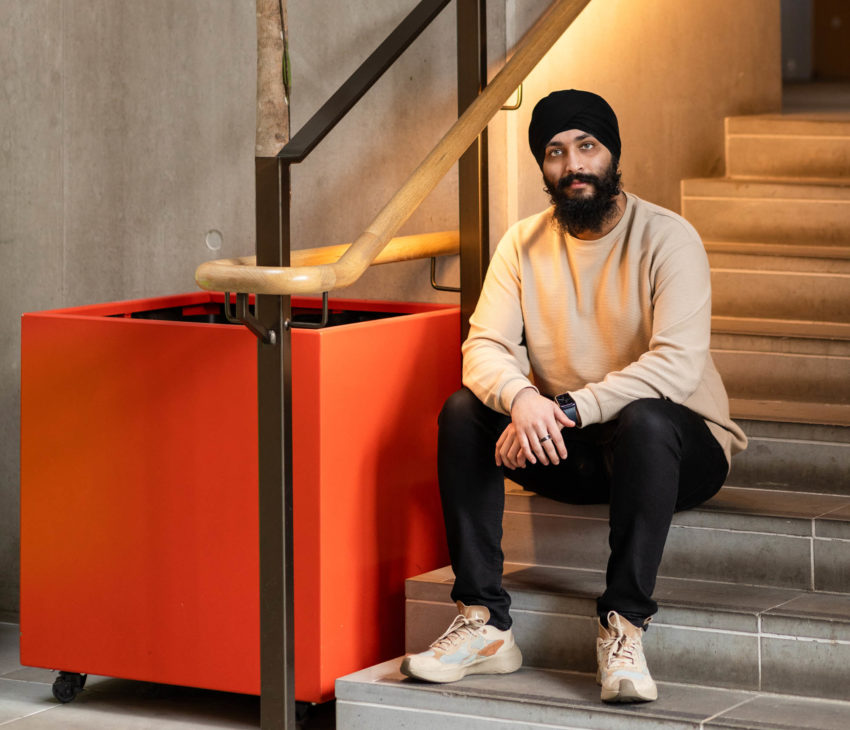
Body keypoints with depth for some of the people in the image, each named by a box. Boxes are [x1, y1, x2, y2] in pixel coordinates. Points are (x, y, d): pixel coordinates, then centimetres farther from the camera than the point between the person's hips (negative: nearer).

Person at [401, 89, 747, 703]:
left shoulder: (667, 238, -13)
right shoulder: (525, 244, 3)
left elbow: (678, 364, -26)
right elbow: (485, 348, -8)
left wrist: (567, 409, -35)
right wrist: (522, 399, -32)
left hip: (678, 448, -4)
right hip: (566, 448, 5)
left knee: (645, 420, -38)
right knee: (462, 411, -18)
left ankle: (624, 628, -31)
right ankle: (484, 623, -21)